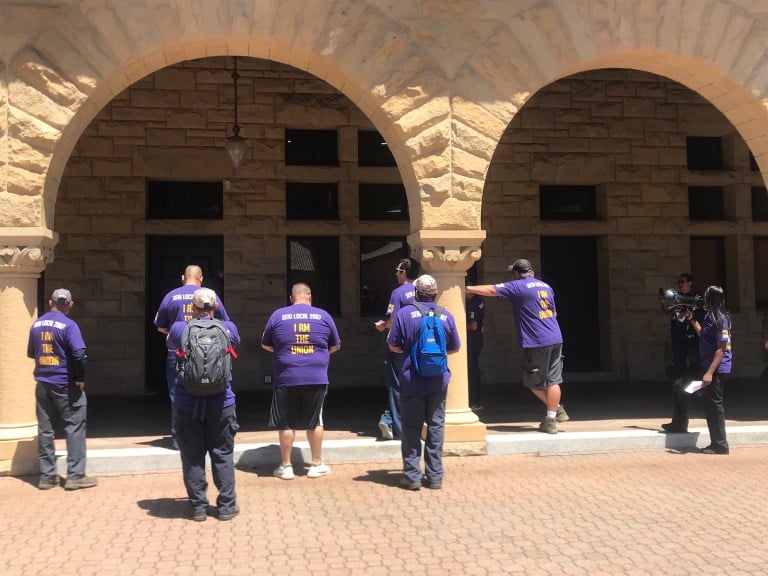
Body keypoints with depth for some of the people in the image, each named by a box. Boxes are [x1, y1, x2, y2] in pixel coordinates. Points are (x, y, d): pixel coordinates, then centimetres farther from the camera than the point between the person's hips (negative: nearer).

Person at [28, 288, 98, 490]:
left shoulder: (36, 324, 6)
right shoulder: (69, 325, -13)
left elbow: (30, 352, 17)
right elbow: (79, 353, -22)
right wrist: (80, 378, -10)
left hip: (42, 383, 6)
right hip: (65, 384, -6)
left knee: (45, 429, 10)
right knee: (74, 427, 2)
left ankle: (47, 476, 14)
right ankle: (75, 475, 1)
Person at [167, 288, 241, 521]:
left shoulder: (179, 329, -7)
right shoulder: (228, 328, -4)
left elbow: (170, 344, 15)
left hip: (187, 404, 0)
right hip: (221, 404, 0)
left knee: (192, 457, 10)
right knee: (223, 455, 10)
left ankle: (198, 507, 16)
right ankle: (227, 506, 15)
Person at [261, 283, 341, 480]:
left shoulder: (278, 315, 0)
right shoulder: (323, 316, 2)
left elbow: (265, 345, 9)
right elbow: (335, 346, 12)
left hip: (286, 379, -1)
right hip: (316, 379, 1)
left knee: (286, 424, 9)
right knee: (315, 422, 13)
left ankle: (286, 466, 16)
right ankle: (317, 465, 20)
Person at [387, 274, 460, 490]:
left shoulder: (404, 313, -9)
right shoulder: (447, 316, -1)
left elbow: (393, 346, -5)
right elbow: (454, 348, 8)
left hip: (411, 380, -2)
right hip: (438, 380, 2)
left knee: (412, 428, 7)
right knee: (436, 426, 10)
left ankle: (412, 476, 8)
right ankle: (435, 476, 13)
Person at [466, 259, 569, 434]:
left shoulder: (518, 287, -6)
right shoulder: (546, 286, 15)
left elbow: (491, 290, -8)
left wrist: (467, 288, -1)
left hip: (537, 342, -6)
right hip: (556, 339, 7)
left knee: (533, 382, 8)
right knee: (553, 380, 9)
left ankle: (553, 414, 14)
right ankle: (557, 411, 10)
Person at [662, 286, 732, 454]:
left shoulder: (720, 319, -18)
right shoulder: (709, 316, 9)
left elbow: (721, 349, -21)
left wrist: (710, 373, -25)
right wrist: (693, 320, 25)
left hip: (717, 369, -10)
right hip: (705, 365, 10)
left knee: (713, 404, -4)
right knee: (681, 386, 18)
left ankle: (720, 444, 6)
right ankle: (679, 424, 29)